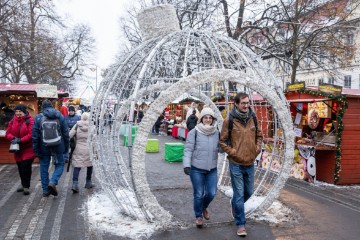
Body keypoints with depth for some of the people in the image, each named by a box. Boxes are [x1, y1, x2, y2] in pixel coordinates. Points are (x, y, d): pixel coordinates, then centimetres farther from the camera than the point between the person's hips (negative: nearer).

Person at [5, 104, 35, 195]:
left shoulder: (30, 120, -12)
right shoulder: (13, 121, 7)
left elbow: (31, 134, -18)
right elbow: (8, 133, 6)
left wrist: (20, 140, -23)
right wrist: (14, 138, -14)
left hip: (28, 149, -6)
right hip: (17, 149, 6)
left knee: (26, 167, -8)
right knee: (20, 167, 15)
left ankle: (26, 186, 4)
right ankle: (23, 184, 32)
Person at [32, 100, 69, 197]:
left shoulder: (38, 117, -3)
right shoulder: (60, 116, 0)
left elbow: (35, 135, -3)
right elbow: (66, 133, 2)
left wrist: (36, 149, 2)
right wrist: (66, 147, 11)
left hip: (44, 148, 0)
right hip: (58, 147, 0)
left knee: (44, 167, 12)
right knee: (59, 165, 14)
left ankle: (45, 190, 16)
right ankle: (53, 182, -10)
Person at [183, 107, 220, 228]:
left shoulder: (217, 133, 5)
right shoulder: (194, 132, -8)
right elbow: (188, 149, -10)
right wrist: (186, 165, -18)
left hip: (212, 169, 4)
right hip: (196, 169, -3)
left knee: (211, 193, 5)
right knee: (199, 194, 5)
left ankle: (204, 207, 38)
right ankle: (198, 216, 28)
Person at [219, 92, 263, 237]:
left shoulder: (253, 118, 3)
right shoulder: (229, 120, -10)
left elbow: (259, 135, 17)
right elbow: (223, 141, -4)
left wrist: (257, 149, 4)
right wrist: (232, 152, -12)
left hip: (250, 163, 5)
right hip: (236, 163, -5)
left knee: (249, 192, 18)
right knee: (239, 194, 1)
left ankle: (234, 204, 47)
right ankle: (240, 224, 15)